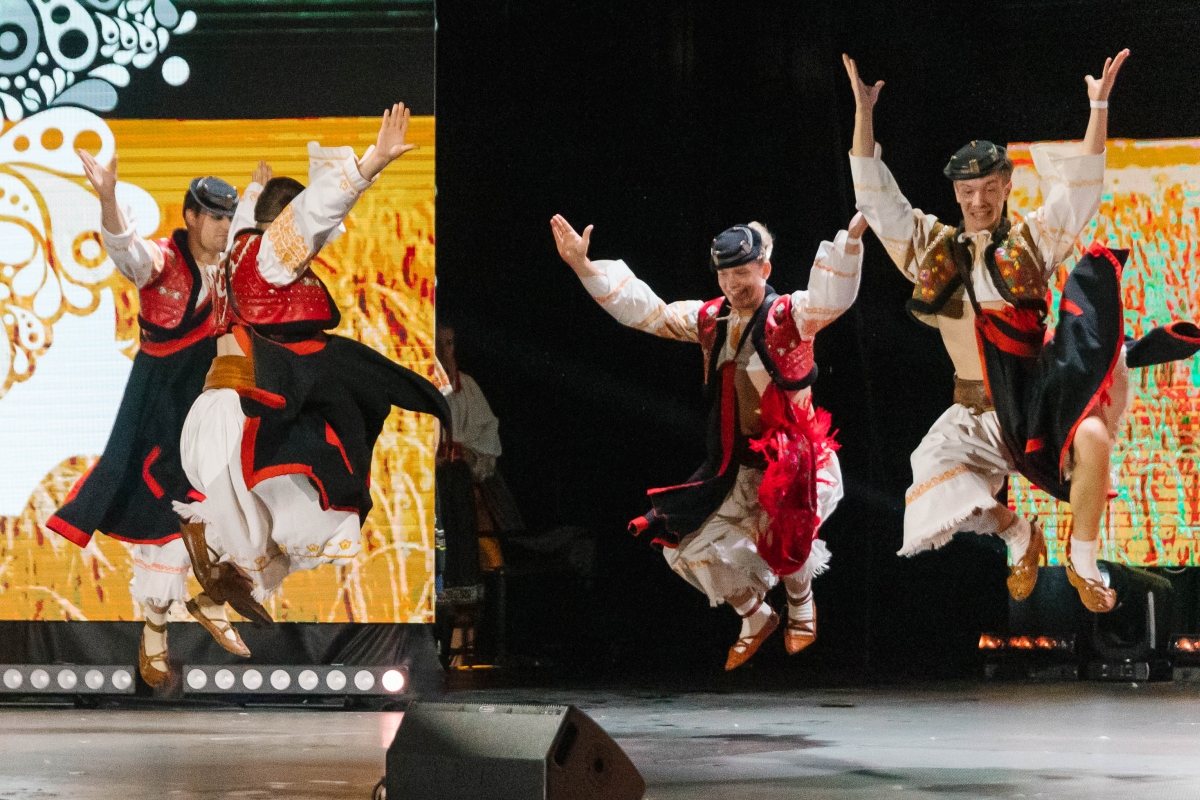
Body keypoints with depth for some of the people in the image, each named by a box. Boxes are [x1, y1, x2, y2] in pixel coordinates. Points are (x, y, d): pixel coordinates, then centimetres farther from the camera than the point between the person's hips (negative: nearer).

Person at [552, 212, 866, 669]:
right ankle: (755, 618, 29)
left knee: (781, 538, -29)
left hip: (792, 462, -6)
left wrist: (850, 240, -48)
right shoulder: (710, 320, 6)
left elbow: (831, 299, -30)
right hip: (736, 468, 6)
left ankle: (801, 607, 6)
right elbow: (643, 311, 8)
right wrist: (584, 267, 1)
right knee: (690, 549, 5)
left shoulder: (789, 316, -10)